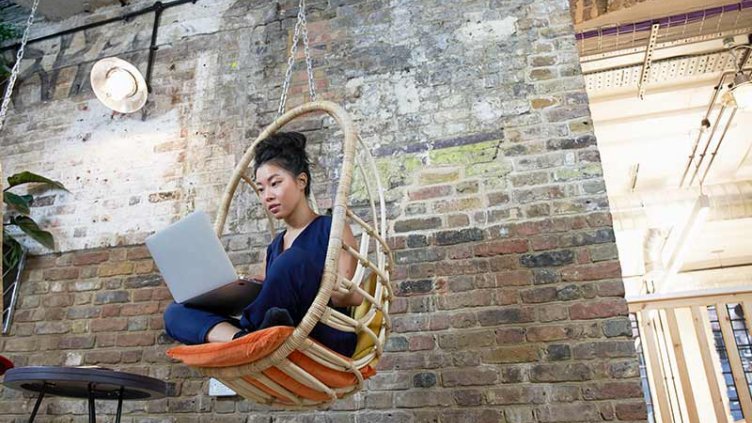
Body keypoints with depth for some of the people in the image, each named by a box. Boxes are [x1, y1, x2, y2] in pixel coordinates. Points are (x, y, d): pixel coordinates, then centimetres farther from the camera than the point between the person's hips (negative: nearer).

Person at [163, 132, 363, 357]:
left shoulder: (332, 228, 6)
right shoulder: (274, 246, 23)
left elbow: (353, 296, -5)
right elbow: (272, 303, 16)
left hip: (327, 341, -6)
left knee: (294, 261, -31)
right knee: (175, 313, -7)